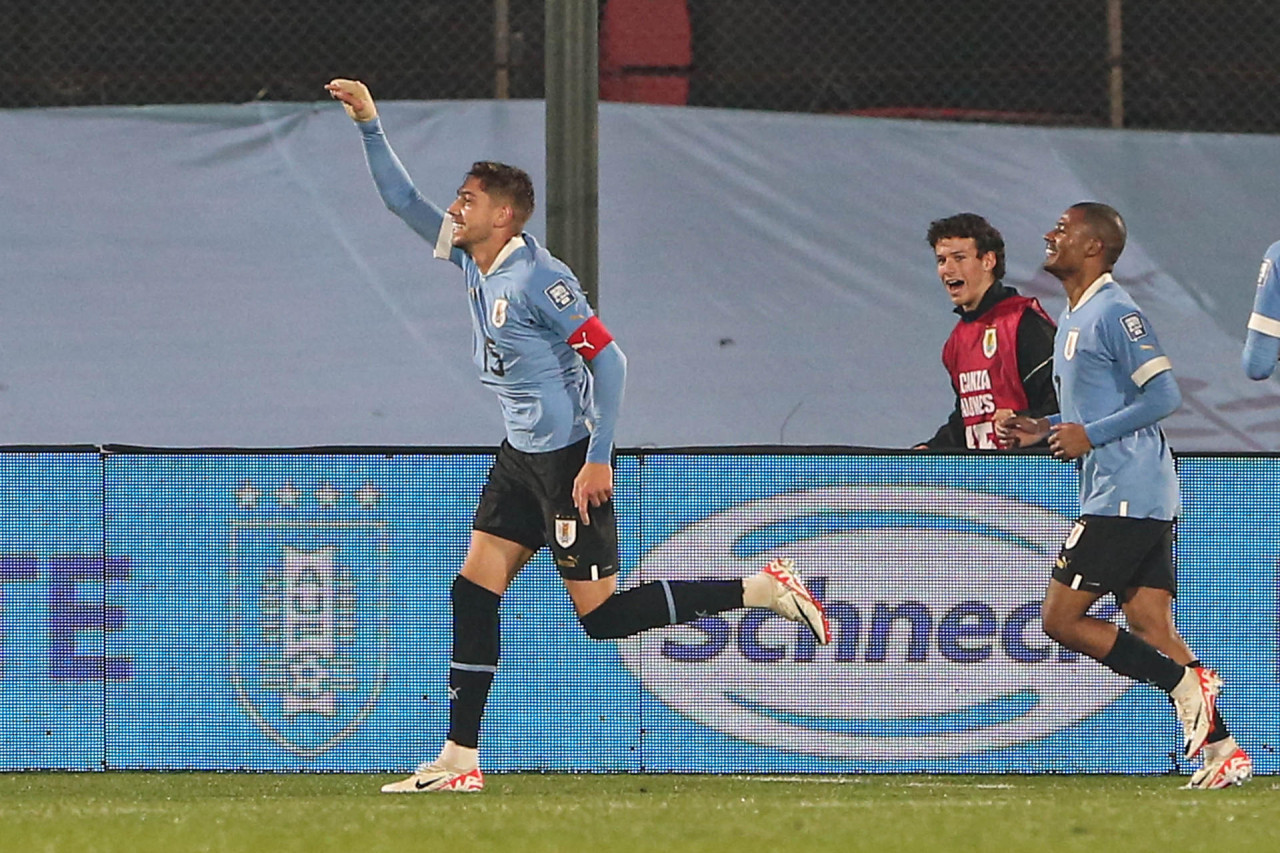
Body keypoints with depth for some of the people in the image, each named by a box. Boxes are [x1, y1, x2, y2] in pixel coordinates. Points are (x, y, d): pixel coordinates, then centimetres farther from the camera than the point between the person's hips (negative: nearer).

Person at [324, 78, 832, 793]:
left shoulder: (538, 278, -19)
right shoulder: (473, 261, 6)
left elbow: (608, 358, -20)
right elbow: (401, 199, 16)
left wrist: (599, 460, -23)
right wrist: (370, 126, 6)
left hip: (568, 457, -9)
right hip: (522, 454, 9)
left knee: (602, 616, -7)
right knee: (473, 592, 2)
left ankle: (762, 588, 1)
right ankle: (460, 761, 3)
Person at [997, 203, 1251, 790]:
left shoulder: (1114, 312, -12)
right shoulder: (1074, 318, 19)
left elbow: (1164, 394, -17)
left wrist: (1089, 436, -18)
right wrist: (1042, 431, 14)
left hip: (1124, 496, -10)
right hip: (1140, 498, 10)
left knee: (1061, 618, -8)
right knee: (1152, 631, 4)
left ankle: (1186, 684, -9)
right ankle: (1224, 750, 0)